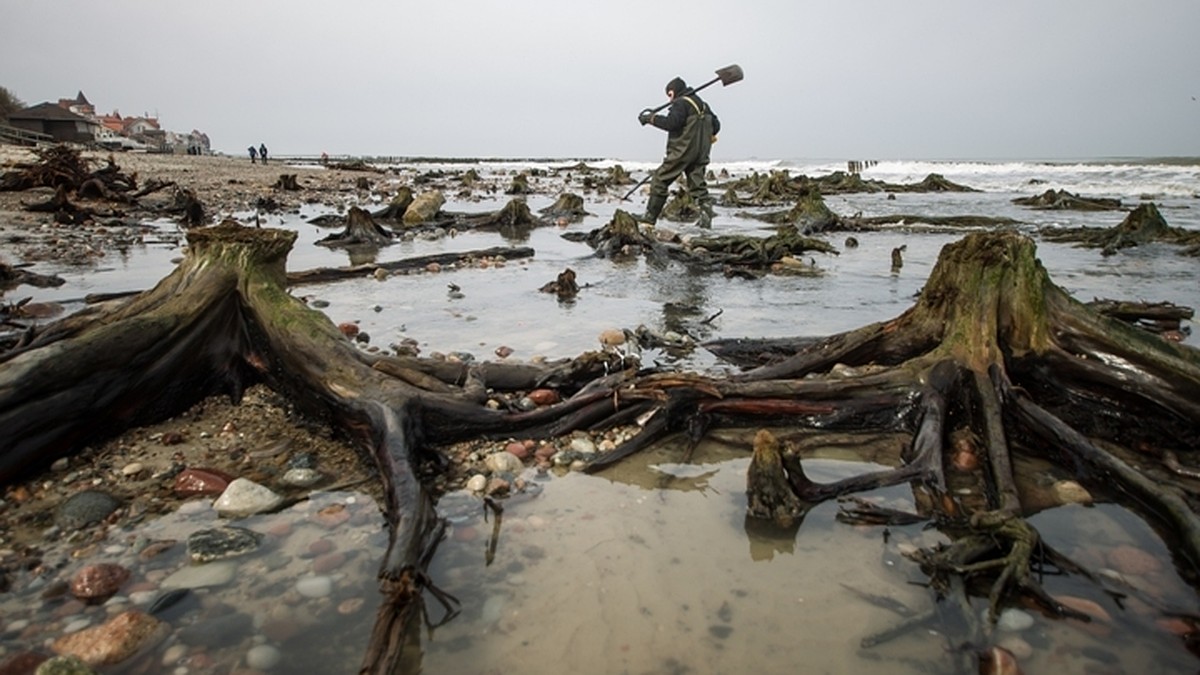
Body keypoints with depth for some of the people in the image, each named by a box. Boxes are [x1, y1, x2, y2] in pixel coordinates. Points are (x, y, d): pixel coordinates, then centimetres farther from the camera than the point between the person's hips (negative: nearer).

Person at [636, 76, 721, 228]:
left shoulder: (681, 103, -7)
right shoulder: (702, 104, 18)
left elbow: (671, 123, -22)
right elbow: (715, 125, 20)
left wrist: (651, 118, -13)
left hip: (682, 151, -8)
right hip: (700, 153, 8)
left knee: (659, 179, 0)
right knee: (698, 185, 7)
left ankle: (650, 215, 1)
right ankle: (706, 217, -6)